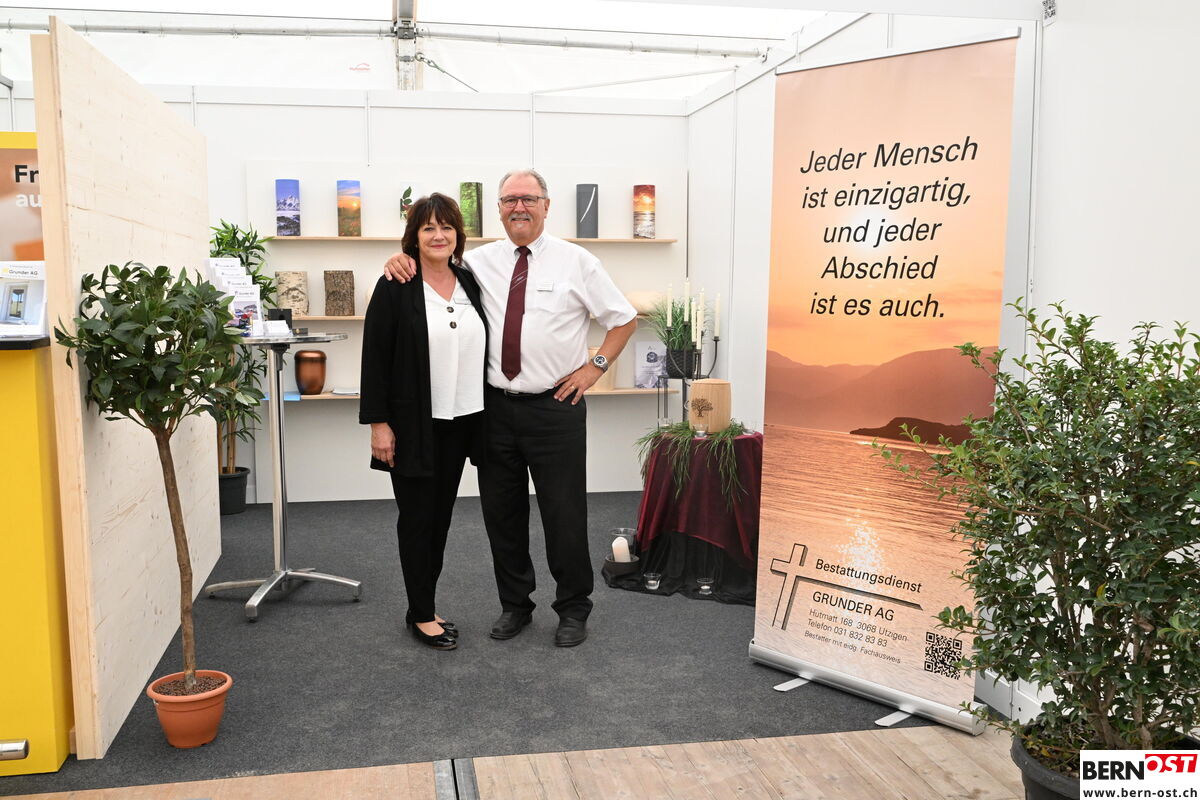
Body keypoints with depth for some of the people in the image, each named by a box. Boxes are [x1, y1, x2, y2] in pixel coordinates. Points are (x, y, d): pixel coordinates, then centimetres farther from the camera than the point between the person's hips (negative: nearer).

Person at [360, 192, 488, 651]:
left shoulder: (470, 283, 8)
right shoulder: (395, 288, -7)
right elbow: (375, 358, -9)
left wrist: (484, 417, 11)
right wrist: (378, 423, -13)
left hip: (460, 421, 5)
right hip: (414, 425, -5)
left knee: (441, 515, 12)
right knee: (418, 517, 3)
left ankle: (422, 607, 25)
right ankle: (422, 615, 15)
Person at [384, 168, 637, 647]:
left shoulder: (576, 262, 0)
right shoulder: (481, 261, 6)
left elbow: (624, 319, 5)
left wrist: (595, 366, -3)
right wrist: (401, 262, -8)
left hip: (554, 407, -3)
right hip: (495, 407, 3)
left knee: (564, 514, 4)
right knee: (501, 513, 12)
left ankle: (573, 609, 23)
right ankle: (514, 605, 30)